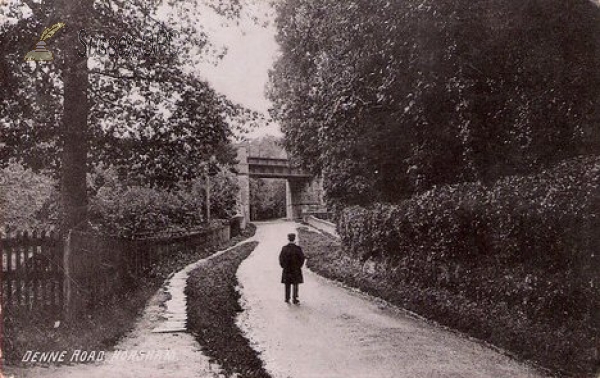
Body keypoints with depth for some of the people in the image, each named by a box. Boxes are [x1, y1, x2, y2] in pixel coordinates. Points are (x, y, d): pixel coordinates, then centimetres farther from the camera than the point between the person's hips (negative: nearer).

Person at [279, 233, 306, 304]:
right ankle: (295, 300, 12)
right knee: (295, 285, 9)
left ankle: (287, 299, 17)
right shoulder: (298, 249, -13)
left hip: (286, 270, 2)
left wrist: (283, 266, 10)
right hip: (296, 270, -1)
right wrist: (299, 266, 6)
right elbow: (302, 258, -8)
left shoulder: (284, 248, -8)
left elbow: (281, 258, -2)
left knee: (287, 285, 13)